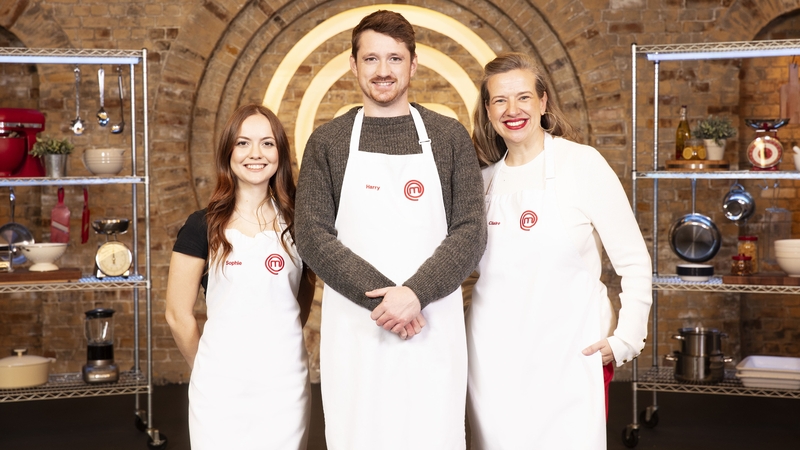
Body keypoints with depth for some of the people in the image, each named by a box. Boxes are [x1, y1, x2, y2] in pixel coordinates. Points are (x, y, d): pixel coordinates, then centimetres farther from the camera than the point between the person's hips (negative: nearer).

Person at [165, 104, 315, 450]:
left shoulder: (296, 224, 3)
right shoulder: (203, 226, -3)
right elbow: (178, 315, 1)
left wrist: (278, 343, 12)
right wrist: (210, 369, 10)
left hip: (286, 382, 2)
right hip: (222, 388, -1)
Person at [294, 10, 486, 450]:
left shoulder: (450, 137, 6)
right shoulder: (327, 141, 6)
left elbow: (470, 231, 0)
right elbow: (312, 236, -2)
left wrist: (416, 293, -15)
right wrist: (381, 297, -13)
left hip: (433, 328, 0)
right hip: (354, 330, 0)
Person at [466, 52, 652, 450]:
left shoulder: (583, 164, -6)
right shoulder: (483, 177, 8)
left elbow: (634, 261, -4)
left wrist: (627, 338, -8)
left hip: (568, 357, -4)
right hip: (493, 357, 4)